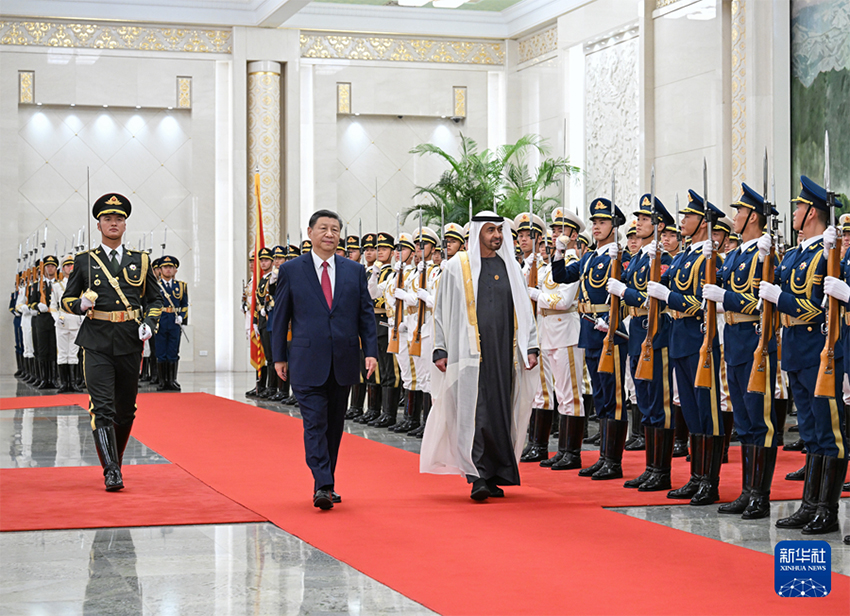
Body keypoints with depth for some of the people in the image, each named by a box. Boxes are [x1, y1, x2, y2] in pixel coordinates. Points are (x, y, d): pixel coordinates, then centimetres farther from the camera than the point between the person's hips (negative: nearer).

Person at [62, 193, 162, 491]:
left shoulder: (140, 261, 10)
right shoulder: (84, 261, 7)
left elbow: (154, 299, 16)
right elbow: (67, 299, 11)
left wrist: (149, 324, -3)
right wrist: (81, 304, -12)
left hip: (130, 343, 2)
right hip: (97, 343, -2)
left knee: (126, 410, 10)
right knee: (103, 408, -13)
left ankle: (115, 460, 31)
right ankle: (111, 472, -16)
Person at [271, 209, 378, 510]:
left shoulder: (355, 270, 8)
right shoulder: (291, 270, 2)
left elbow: (366, 313, 8)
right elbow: (280, 316, 5)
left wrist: (371, 351, -1)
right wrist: (279, 356, 3)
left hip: (344, 361, 3)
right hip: (308, 362, -3)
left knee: (335, 425, 11)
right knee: (315, 423, -10)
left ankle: (327, 484, 21)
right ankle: (322, 486, -14)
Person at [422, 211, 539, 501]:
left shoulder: (512, 268, 13)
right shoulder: (457, 266, 3)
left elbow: (525, 311, 16)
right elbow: (442, 310, 4)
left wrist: (531, 347, 8)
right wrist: (440, 350, -2)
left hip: (504, 354, 4)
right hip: (470, 353, -4)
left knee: (501, 411, 6)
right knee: (476, 411, -10)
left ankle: (495, 476, 14)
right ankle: (478, 477, -12)